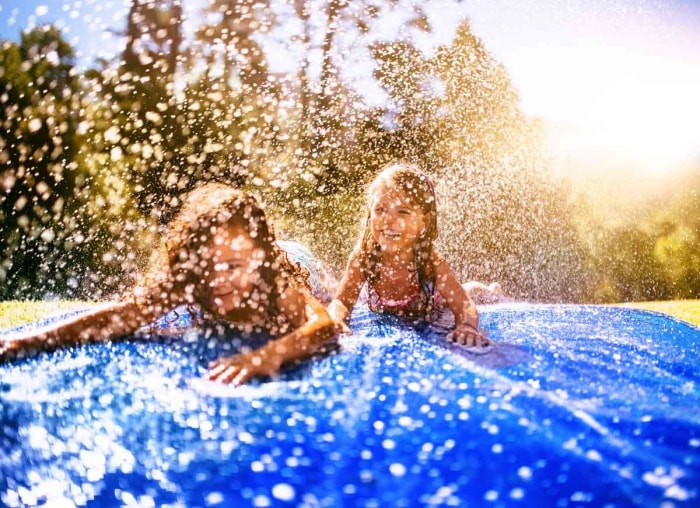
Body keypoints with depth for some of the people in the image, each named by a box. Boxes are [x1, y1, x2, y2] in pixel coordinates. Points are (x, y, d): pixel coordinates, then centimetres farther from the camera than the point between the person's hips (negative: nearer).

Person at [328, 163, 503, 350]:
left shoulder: (431, 262, -38)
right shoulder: (363, 256, -35)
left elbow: (464, 306, -39)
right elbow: (341, 301, -33)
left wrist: (467, 326, -65)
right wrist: (335, 321, -58)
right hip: (382, 319, 2)